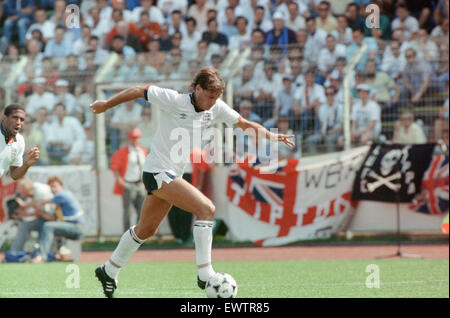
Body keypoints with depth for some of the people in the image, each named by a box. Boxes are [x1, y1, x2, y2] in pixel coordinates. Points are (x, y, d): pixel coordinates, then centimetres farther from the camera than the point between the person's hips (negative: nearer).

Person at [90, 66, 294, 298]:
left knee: (146, 230, 20)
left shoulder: (216, 108, -1)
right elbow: (138, 91, -9)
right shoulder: (174, 100, -19)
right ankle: (204, 275, -18)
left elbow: (245, 124, 4)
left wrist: (271, 136, -11)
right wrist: (106, 105, 1)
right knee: (206, 209, -20)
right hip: (158, 172, -8)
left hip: (173, 174, 8)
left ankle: (109, 271, 37)